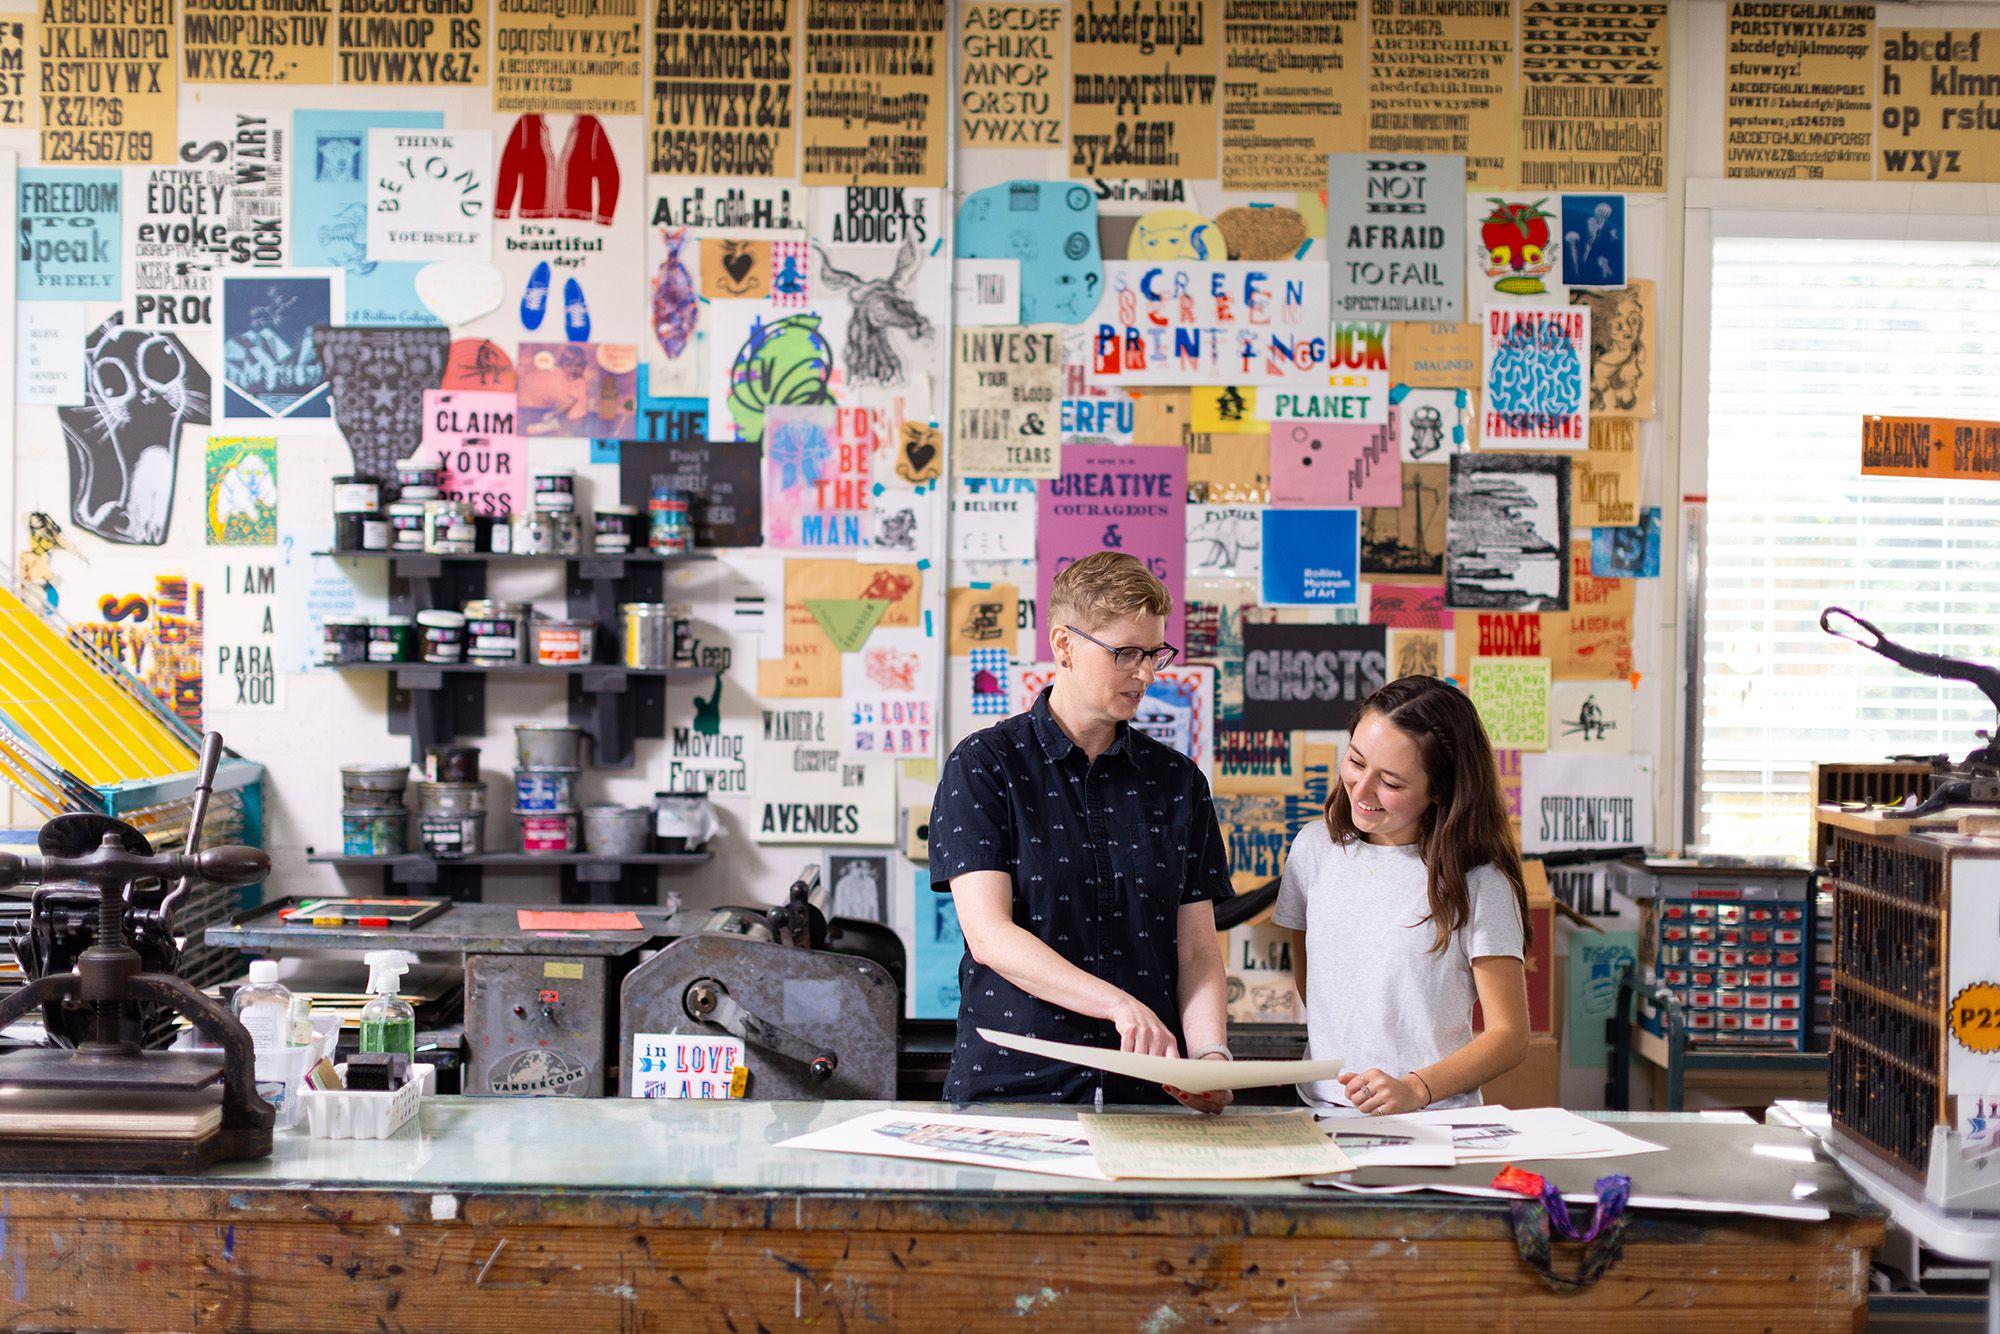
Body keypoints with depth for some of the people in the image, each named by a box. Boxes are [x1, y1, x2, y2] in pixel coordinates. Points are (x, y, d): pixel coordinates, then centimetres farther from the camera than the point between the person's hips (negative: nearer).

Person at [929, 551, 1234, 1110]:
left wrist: (1210, 1055, -9)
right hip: (1010, 1083, -2)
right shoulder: (983, 766, 1)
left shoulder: (1179, 782, 13)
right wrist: (1120, 1003, -21)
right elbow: (989, 935, -9)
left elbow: (1196, 949, 11)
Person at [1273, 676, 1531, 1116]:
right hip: (1320, 1110, 3)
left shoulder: (1478, 882, -3)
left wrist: (1416, 1089, -17)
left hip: (1436, 1122, -3)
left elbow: (1509, 1035, -3)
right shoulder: (1315, 848, 10)